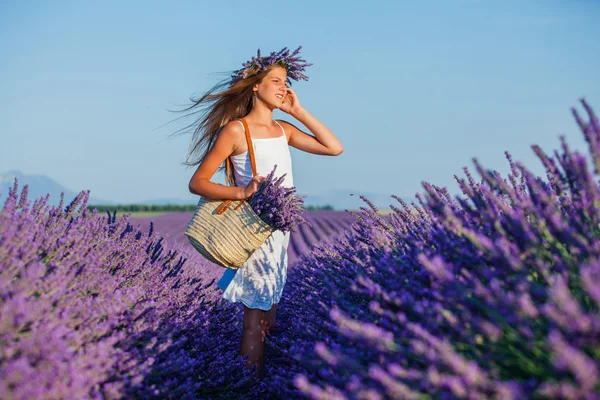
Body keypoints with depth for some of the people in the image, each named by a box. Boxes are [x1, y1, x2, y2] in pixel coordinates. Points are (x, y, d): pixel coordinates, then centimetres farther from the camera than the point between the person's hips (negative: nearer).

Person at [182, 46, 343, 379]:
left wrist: (298, 111, 1)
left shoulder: (284, 130, 9)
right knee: (255, 318, -3)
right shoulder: (236, 130, -9)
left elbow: (334, 148, 3)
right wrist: (241, 192, -25)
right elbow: (197, 183, -11)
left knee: (269, 316, 14)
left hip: (279, 230, 7)